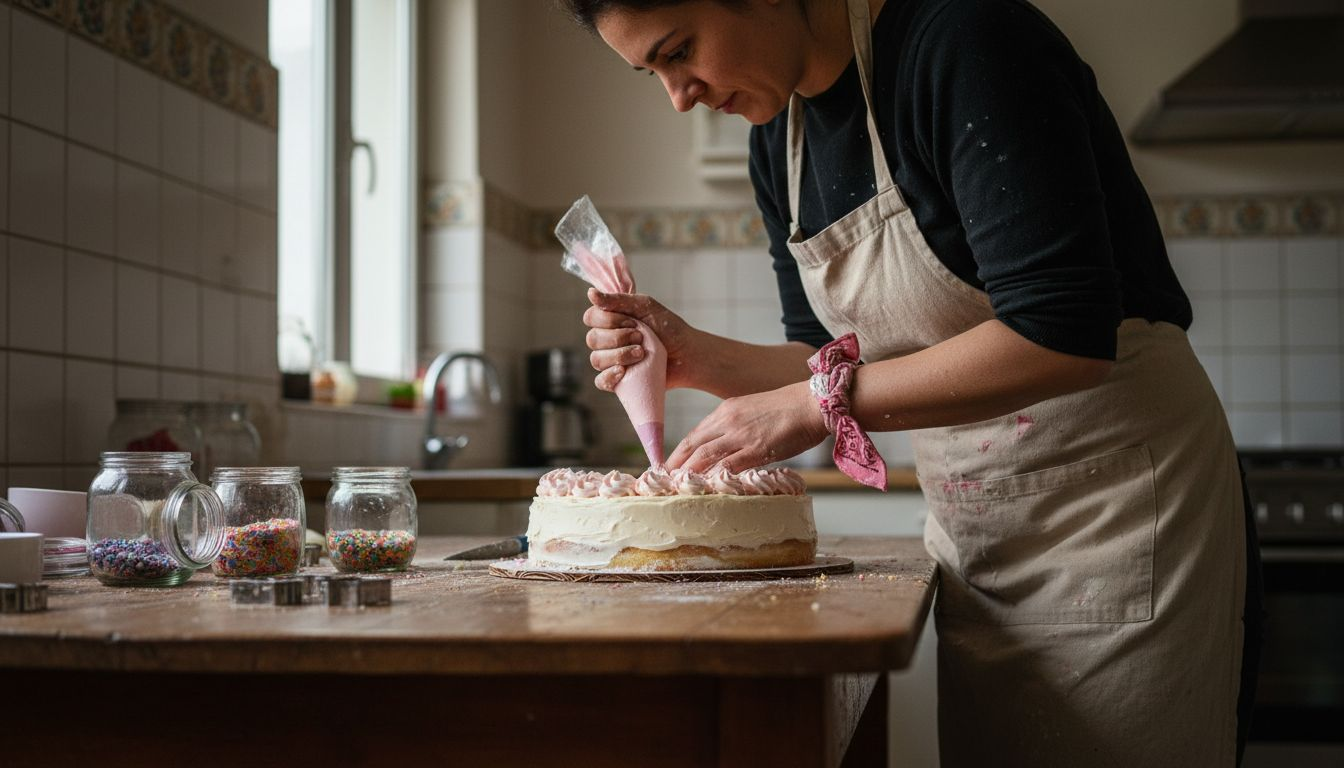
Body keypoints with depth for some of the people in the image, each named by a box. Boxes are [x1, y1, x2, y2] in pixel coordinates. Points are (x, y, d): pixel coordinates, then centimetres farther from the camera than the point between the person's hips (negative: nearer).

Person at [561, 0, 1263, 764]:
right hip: (970, 533, 7)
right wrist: (697, 357, -5)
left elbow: (1061, 332, -27)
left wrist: (814, 403, -25)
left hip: (1117, 507, -7)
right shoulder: (778, 137, 5)